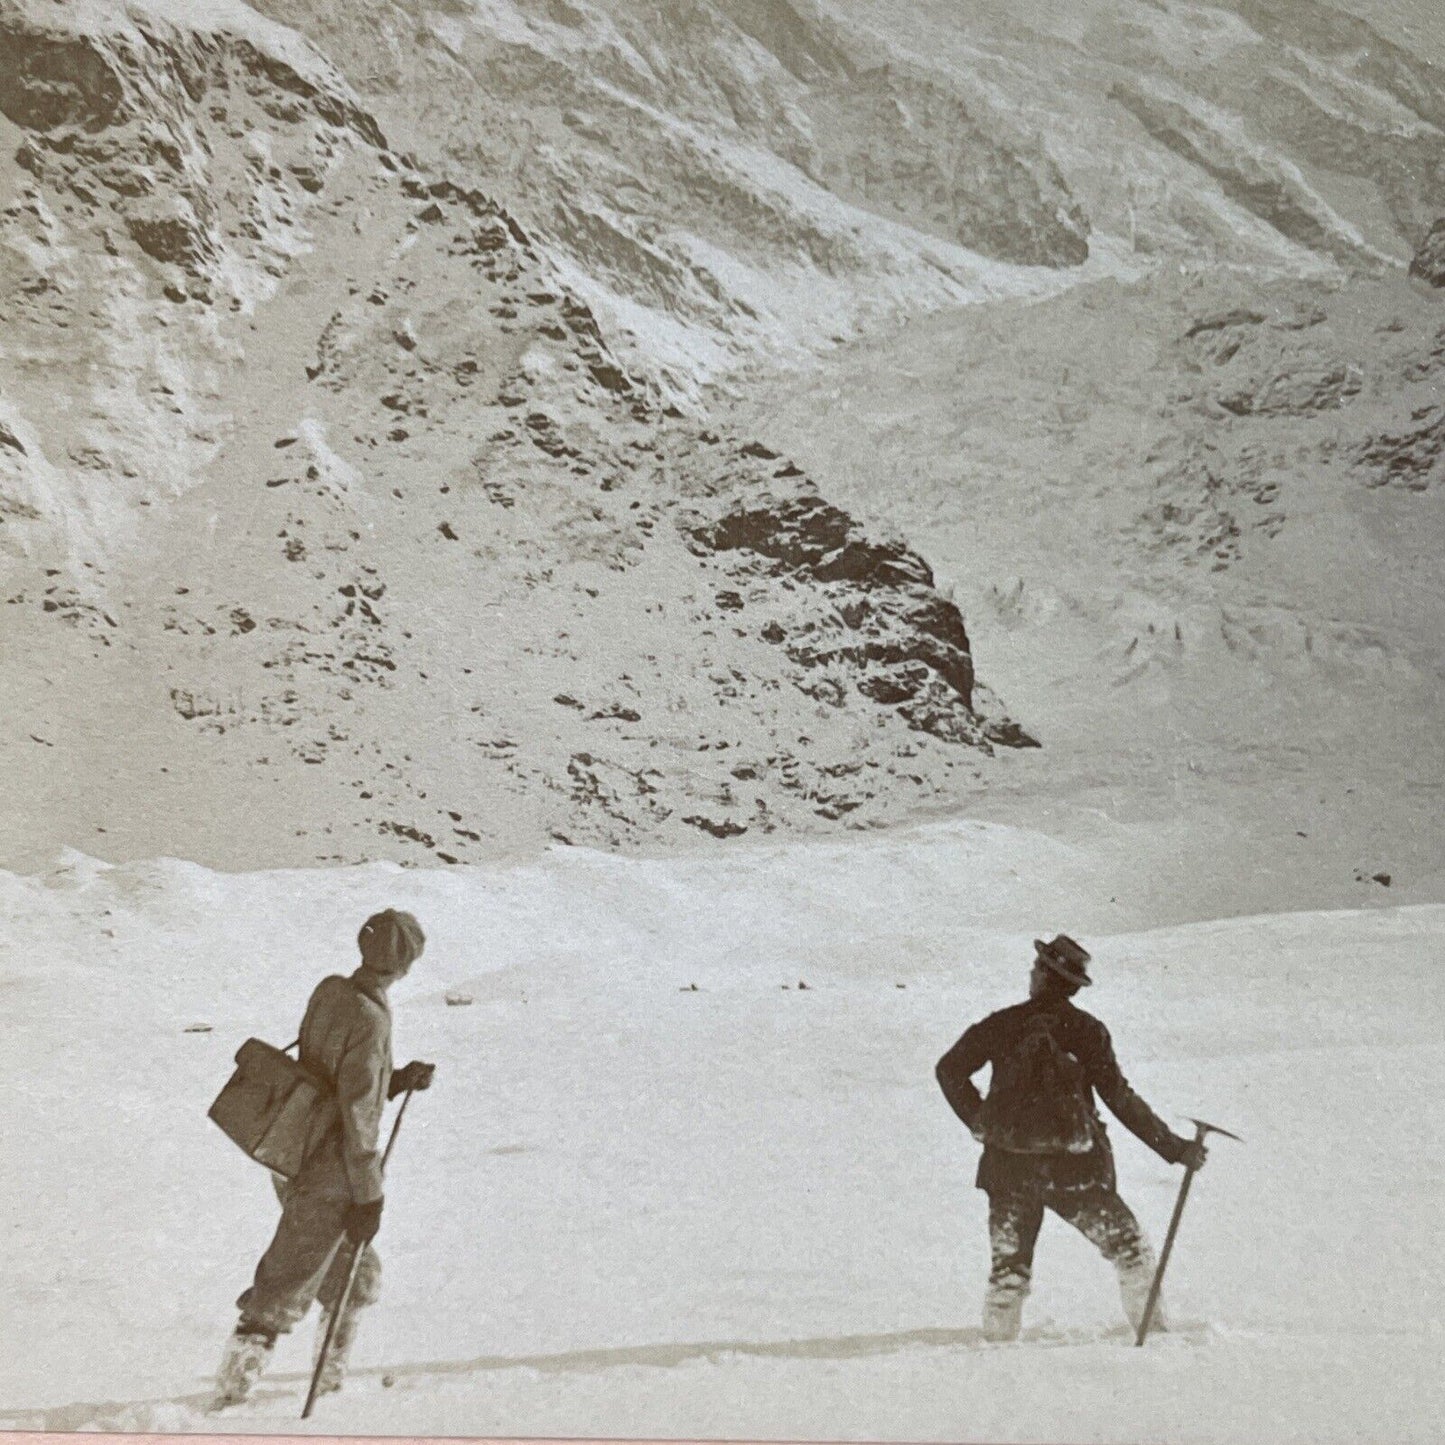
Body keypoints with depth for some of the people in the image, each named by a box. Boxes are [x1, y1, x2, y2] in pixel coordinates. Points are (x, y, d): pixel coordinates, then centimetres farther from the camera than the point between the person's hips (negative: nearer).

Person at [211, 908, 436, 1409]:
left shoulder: (328, 991, -1)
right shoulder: (370, 1021, -25)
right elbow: (359, 1118, -21)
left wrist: (398, 1081, 3)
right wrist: (368, 1199, -13)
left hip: (294, 1165, 9)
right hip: (328, 1181, -9)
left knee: (357, 1278, 25)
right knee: (283, 1293, 4)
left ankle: (331, 1382, 41)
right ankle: (228, 1397, 15)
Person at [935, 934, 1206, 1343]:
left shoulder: (1003, 1024, 0)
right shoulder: (1087, 1030, -4)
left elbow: (950, 1070, 2)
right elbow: (1121, 1100, -6)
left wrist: (980, 1123, 12)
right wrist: (1174, 1147, 0)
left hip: (1009, 1169, 2)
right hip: (1074, 1170, -2)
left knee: (1008, 1269, 13)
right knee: (1131, 1251, 14)